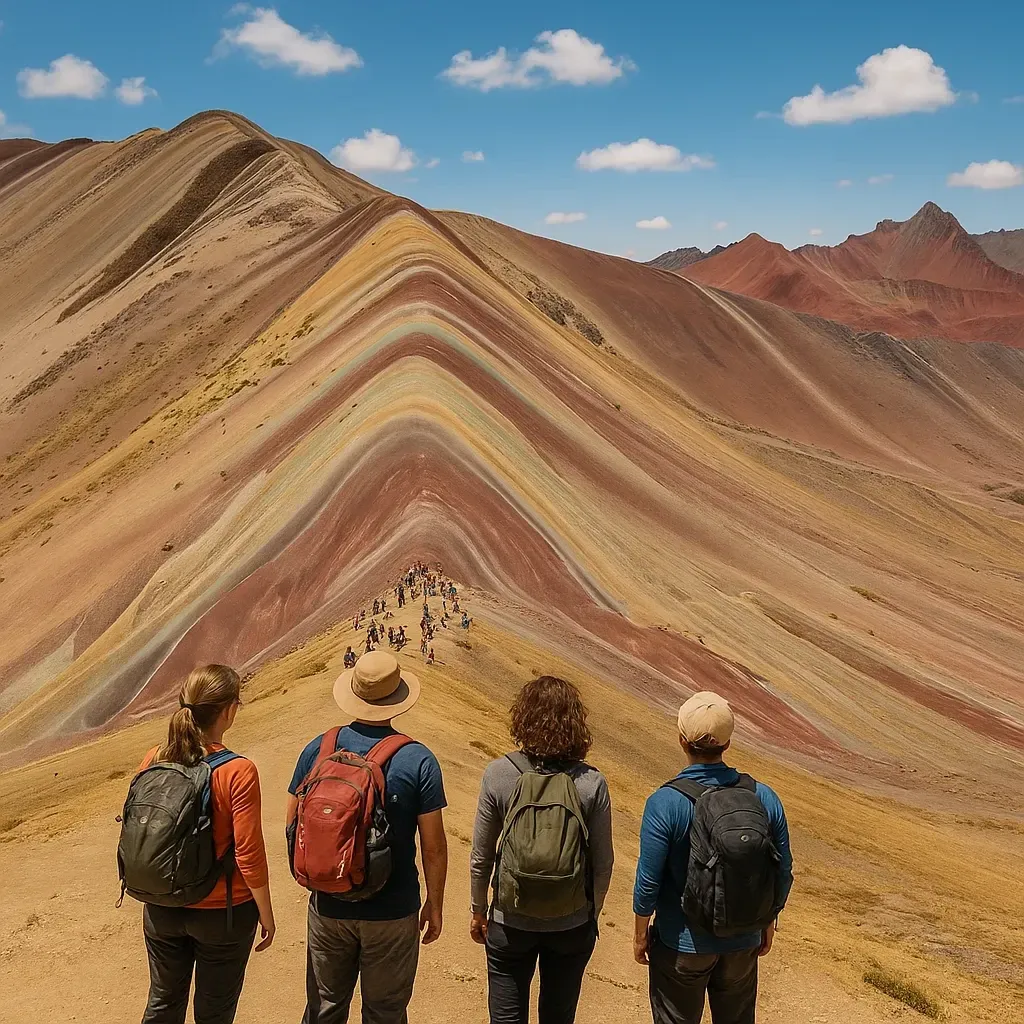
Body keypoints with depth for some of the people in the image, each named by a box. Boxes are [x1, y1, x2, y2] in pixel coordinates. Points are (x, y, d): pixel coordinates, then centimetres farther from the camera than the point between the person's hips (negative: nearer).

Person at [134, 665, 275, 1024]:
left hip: (162, 909, 4)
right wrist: (266, 914, -6)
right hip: (222, 913, -4)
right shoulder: (238, 772, -24)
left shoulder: (153, 760, -10)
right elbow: (249, 855, -20)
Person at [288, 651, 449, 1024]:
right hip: (392, 912, -2)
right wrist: (435, 904, 3)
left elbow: (293, 826, 1)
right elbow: (433, 847, -11)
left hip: (328, 906, 3)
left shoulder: (317, 750, -8)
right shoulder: (418, 760, -16)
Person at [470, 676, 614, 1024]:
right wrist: (592, 913, 11)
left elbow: (480, 856, -7)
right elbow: (602, 863, -6)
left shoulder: (498, 774, -15)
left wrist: (478, 910, 9)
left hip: (511, 923, -1)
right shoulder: (591, 783, -14)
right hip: (572, 925, 1)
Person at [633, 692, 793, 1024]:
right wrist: (768, 922, 15)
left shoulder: (665, 803, -21)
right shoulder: (764, 797, -10)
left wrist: (641, 932, 1)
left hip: (683, 945, -3)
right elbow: (782, 873, -1)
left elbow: (649, 881, -15)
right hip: (743, 943, 3)